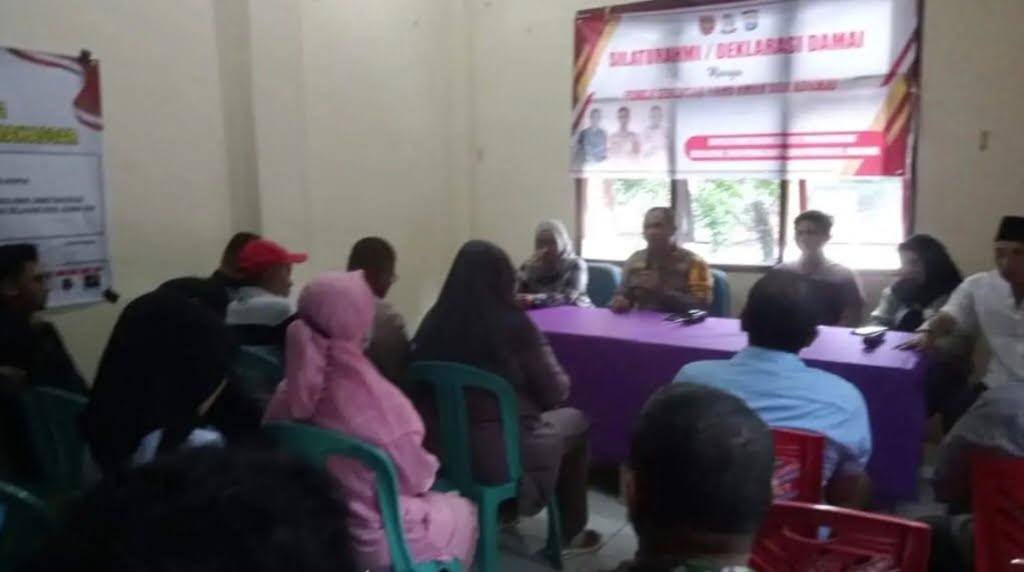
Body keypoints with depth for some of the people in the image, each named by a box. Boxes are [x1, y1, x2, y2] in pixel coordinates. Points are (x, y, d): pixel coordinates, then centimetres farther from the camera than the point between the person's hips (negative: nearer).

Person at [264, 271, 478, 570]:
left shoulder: (289, 393, -11)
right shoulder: (378, 399, -29)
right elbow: (415, 477, -15)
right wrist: (428, 466, 6)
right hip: (370, 540, -6)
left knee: (436, 501, 30)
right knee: (462, 512, 23)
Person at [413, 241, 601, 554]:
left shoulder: (434, 322, -5)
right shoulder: (513, 324, -16)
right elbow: (556, 391, -9)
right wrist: (539, 397, 15)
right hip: (504, 455, -5)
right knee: (576, 420, 22)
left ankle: (503, 510, 43)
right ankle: (571, 532, 34)